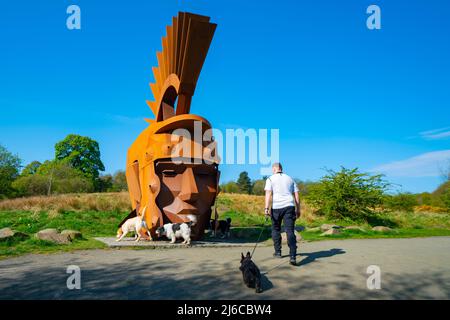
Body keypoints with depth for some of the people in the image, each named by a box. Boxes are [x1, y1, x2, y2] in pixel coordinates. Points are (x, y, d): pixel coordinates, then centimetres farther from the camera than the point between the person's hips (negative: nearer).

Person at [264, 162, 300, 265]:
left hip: (276, 207, -2)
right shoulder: (290, 179, 18)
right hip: (289, 206, 2)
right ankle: (292, 256, -15)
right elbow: (296, 195, 14)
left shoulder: (270, 179, 7)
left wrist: (266, 208, -12)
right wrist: (298, 210, 18)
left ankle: (278, 252, 24)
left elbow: (268, 193, -7)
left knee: (275, 230, 18)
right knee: (290, 231, -3)